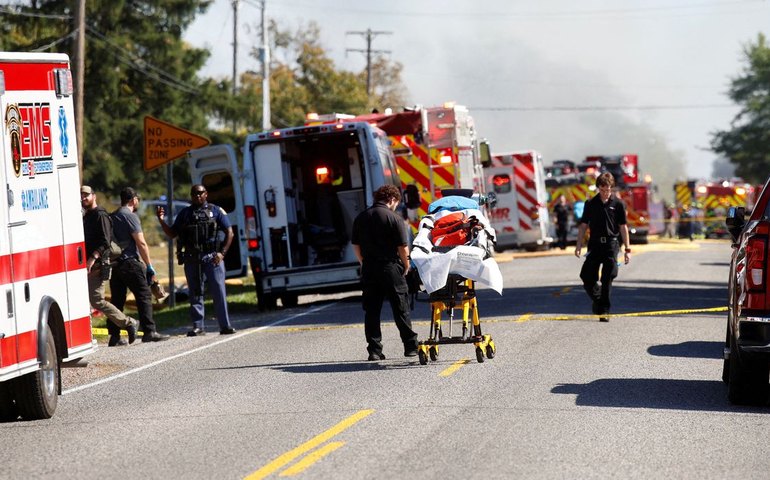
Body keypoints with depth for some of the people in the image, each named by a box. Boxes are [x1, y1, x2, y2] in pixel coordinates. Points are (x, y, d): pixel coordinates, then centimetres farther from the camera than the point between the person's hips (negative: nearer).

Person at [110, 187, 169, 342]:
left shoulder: (112, 216, 16)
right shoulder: (130, 216, -8)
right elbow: (141, 243, -11)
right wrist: (149, 266, -7)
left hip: (114, 263, 8)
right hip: (129, 262, -8)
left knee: (117, 300, 9)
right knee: (144, 295, -4)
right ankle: (149, 331, -9)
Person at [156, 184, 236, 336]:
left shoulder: (216, 211, 6)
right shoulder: (185, 213, 14)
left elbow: (229, 232, 5)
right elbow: (172, 234, 17)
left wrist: (222, 252, -5)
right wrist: (161, 220, 2)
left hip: (212, 257, -3)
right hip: (191, 259, 3)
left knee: (219, 292, -6)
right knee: (195, 293, 4)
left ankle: (225, 325, -5)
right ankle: (198, 326, 8)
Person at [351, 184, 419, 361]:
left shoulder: (360, 218, 8)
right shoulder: (394, 219, -8)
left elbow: (356, 246, 10)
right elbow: (402, 247, -9)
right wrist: (406, 267, 4)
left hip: (369, 269, 4)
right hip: (391, 269, -4)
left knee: (371, 311, 6)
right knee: (401, 309, 5)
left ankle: (374, 349, 2)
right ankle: (410, 346, 10)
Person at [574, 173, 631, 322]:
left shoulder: (617, 204, 2)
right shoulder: (591, 204, 7)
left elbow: (623, 227, 4)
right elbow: (583, 225, 10)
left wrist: (627, 249, 1)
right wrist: (579, 244, 0)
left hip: (611, 244, -2)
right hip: (595, 243, 2)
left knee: (607, 280, -5)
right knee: (587, 277, -5)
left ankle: (604, 310, 3)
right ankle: (597, 299, 22)